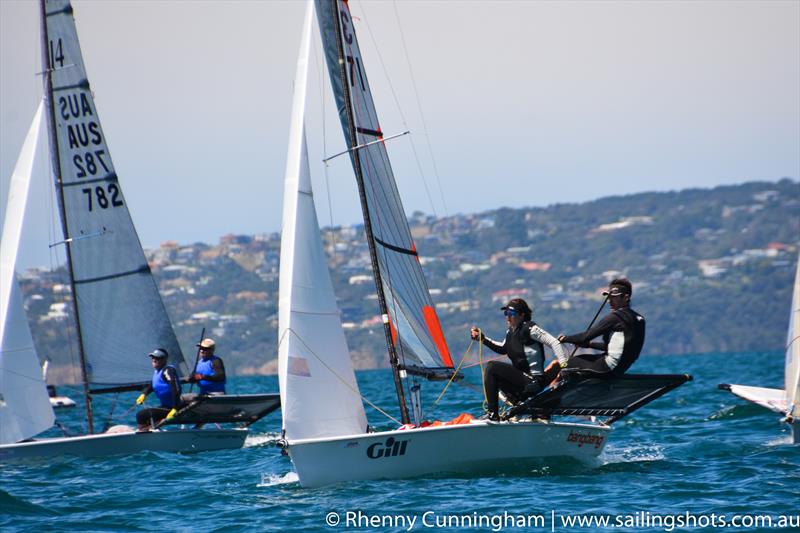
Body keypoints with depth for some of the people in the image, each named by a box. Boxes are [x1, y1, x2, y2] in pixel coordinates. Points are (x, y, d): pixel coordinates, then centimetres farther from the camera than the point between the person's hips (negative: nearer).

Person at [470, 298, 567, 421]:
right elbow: (503, 349, 32)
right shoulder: (511, 332, 11)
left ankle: (492, 414, -15)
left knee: (492, 367, -17)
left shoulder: (529, 329, -14)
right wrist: (482, 339, 21)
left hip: (533, 381, -10)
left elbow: (554, 342, -18)